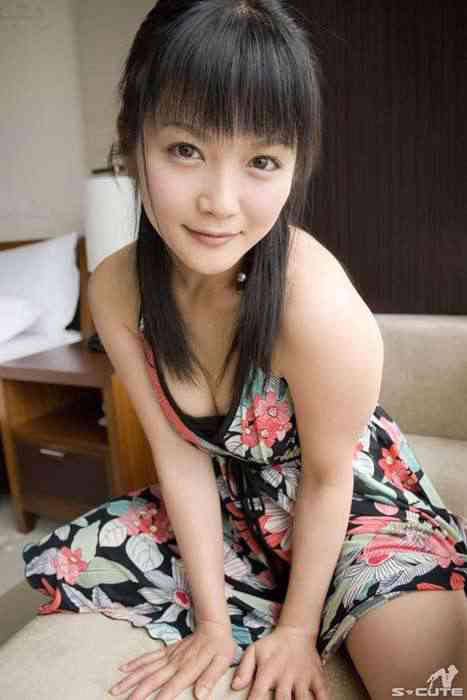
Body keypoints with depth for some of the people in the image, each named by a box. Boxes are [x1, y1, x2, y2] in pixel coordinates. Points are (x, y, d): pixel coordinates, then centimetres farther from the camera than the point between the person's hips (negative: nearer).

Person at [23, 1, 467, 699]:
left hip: (356, 497, -4)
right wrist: (213, 619, -8)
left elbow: (327, 477, -19)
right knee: (59, 563, 4)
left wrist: (298, 627, -6)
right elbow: (180, 457, -12)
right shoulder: (116, 290, -19)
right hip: (229, 502, 5)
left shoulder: (317, 304, -35)